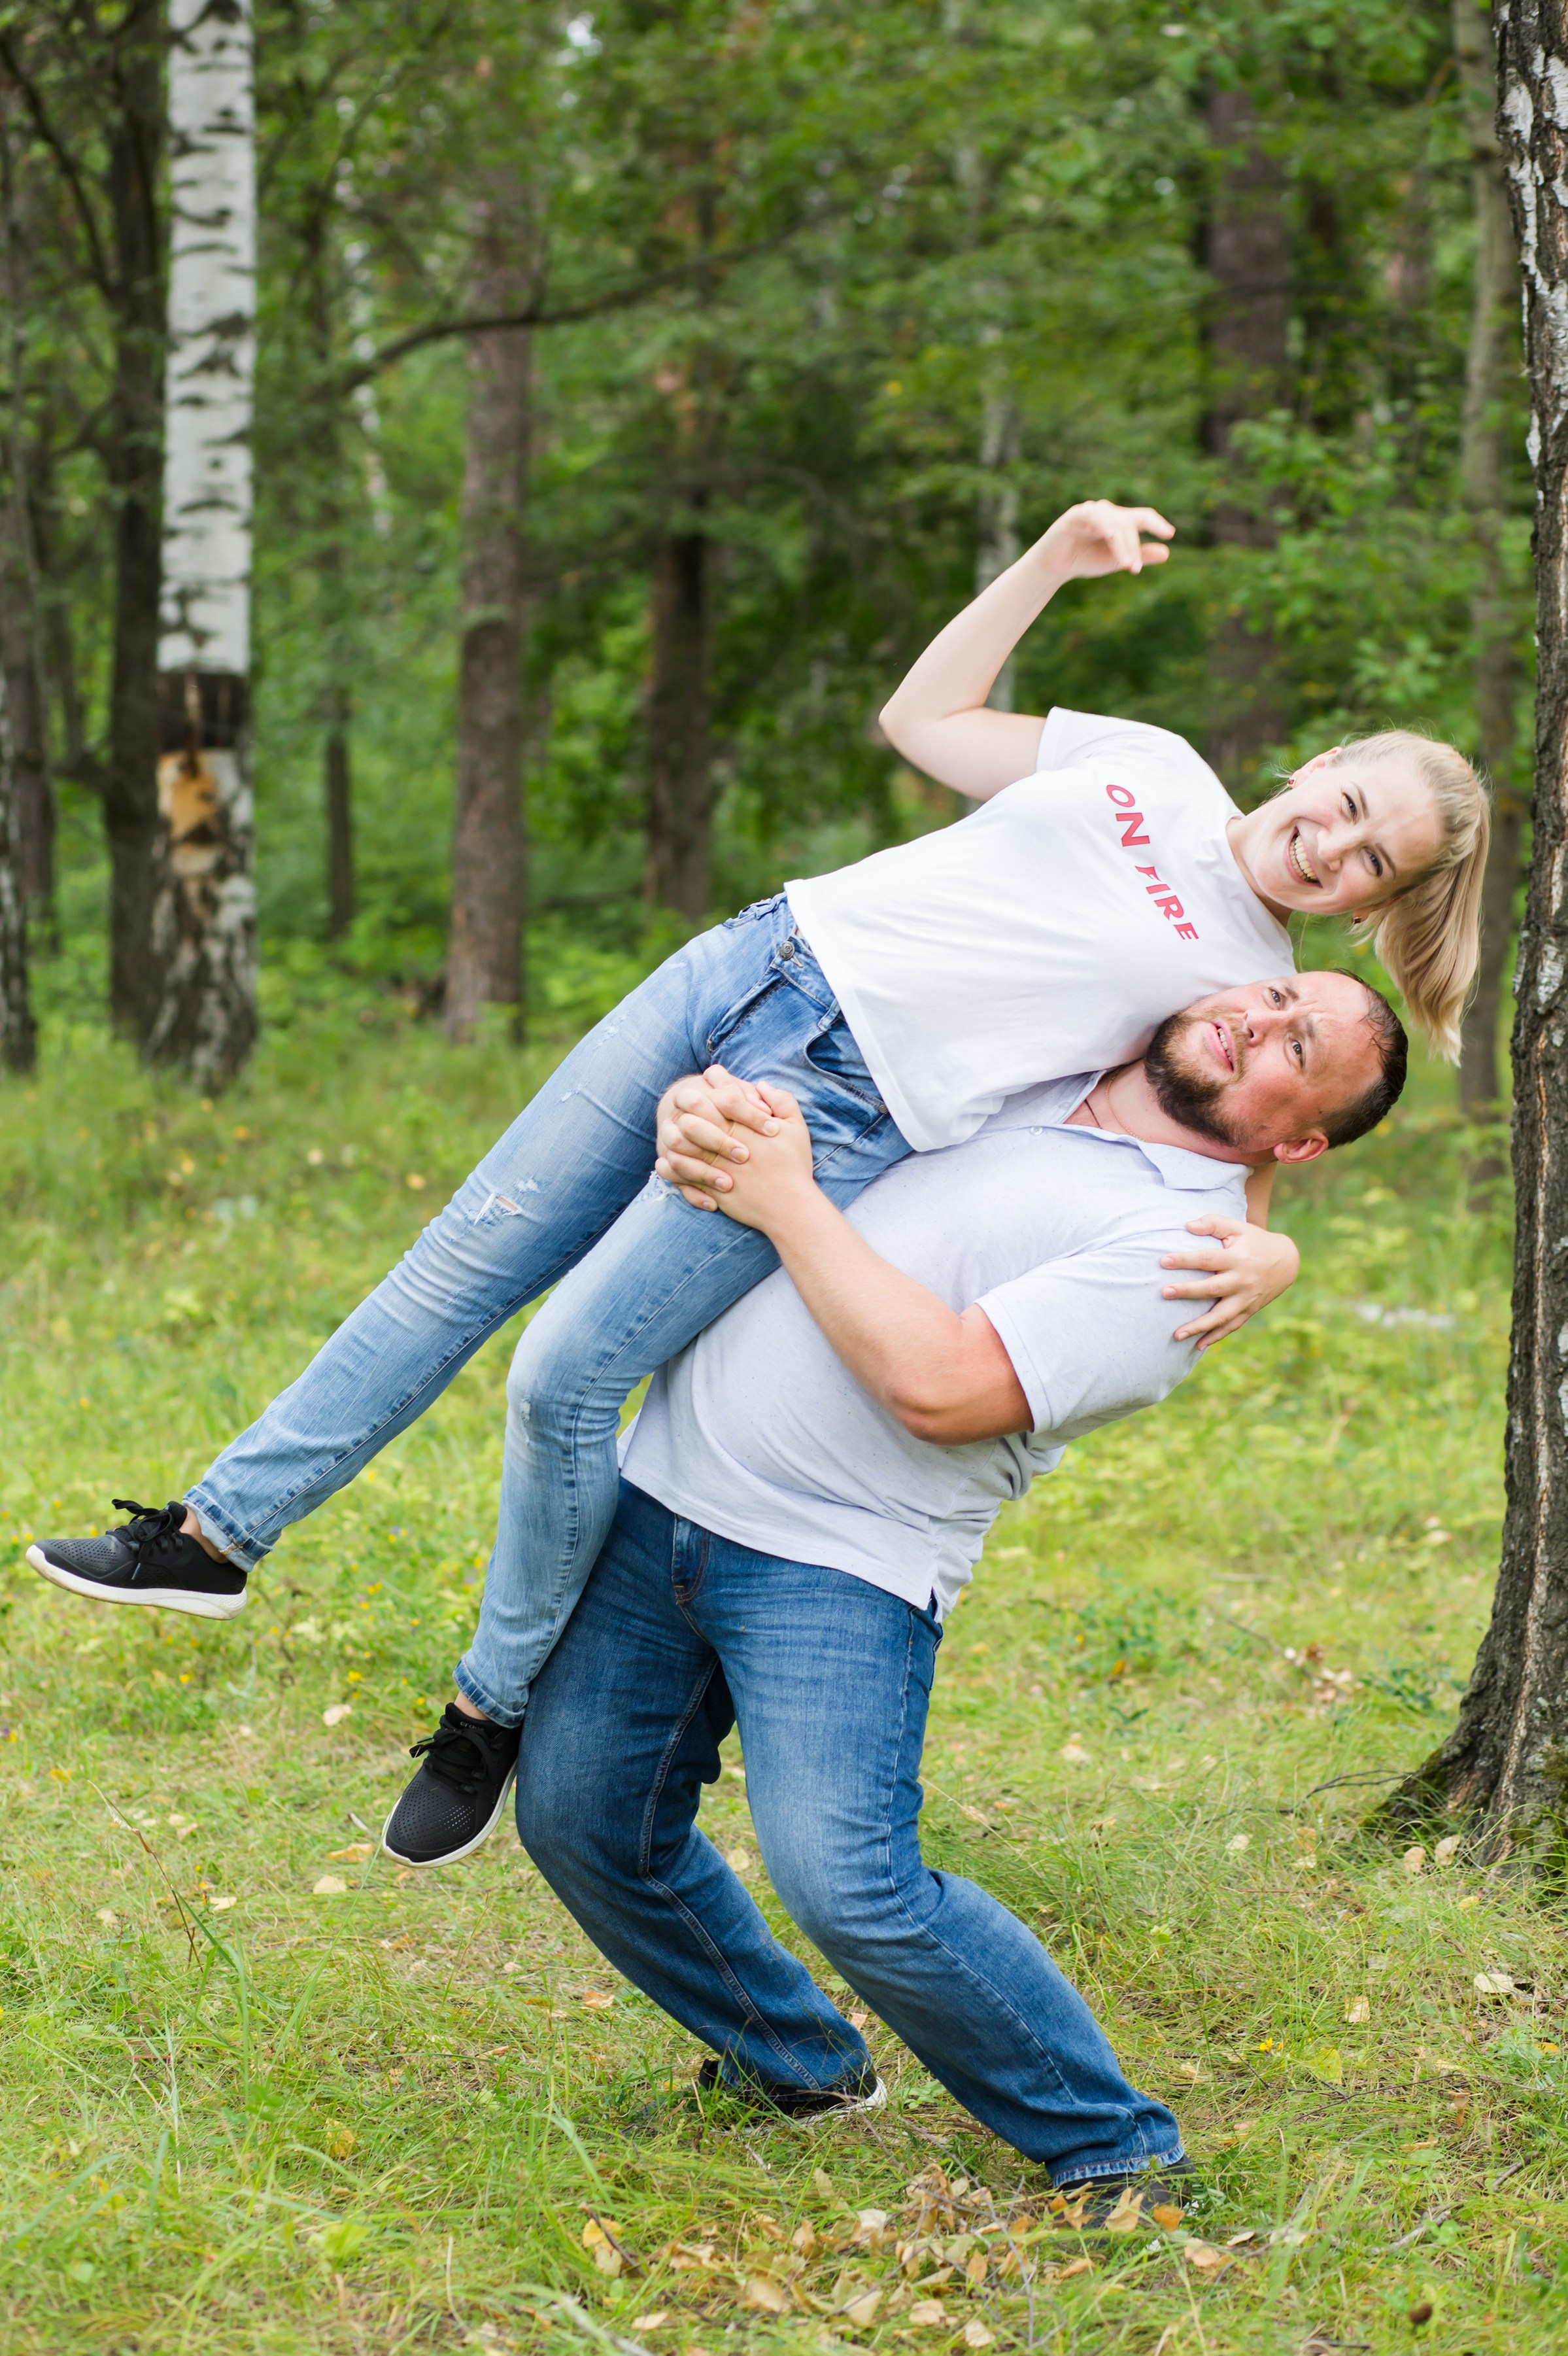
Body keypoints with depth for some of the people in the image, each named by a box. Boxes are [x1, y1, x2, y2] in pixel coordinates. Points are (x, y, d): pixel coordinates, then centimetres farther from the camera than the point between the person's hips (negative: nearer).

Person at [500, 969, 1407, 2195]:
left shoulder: (1177, 1246, -13)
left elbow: (939, 1384, -22)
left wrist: (786, 1201, -14)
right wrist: (702, 1109, -1)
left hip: (842, 1564, -7)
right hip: (664, 1493, 7)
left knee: (850, 1885, -21)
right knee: (580, 1820, 11)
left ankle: (1117, 2147, -2)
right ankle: (796, 2065, 33)